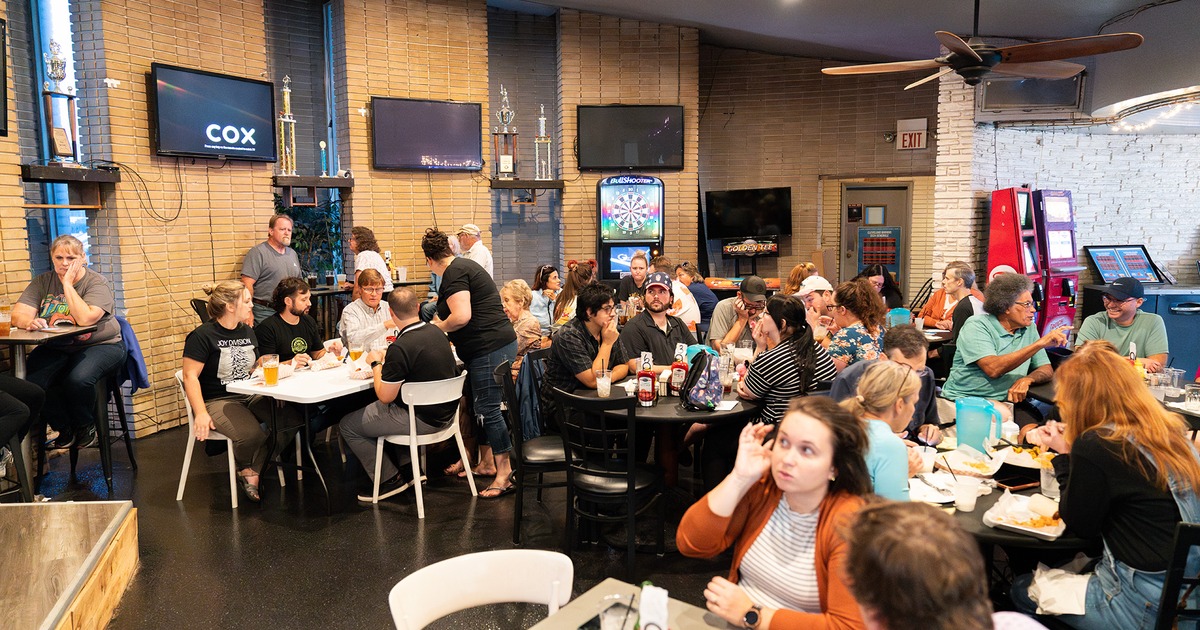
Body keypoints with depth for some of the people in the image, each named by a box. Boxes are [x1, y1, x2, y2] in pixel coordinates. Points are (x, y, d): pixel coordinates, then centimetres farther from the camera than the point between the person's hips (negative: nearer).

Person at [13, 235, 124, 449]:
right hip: (55, 349, 4)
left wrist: (67, 284, -17)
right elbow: (18, 315, -3)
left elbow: (84, 319, -23)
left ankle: (85, 426, 0)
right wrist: (29, 322, -27)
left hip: (99, 346, -4)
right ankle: (63, 429, 2)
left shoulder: (97, 283, -6)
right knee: (33, 381, -24)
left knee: (77, 380, -33)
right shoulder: (43, 282, 7)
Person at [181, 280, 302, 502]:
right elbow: (190, 376, -12)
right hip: (217, 401, -7)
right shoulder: (203, 336, -7)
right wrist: (201, 413, -22)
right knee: (251, 435, -35)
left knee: (292, 415, -20)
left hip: (249, 396, 7)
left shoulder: (247, 332, 16)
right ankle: (245, 469, 2)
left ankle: (251, 471, -4)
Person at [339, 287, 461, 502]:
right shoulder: (436, 332, -1)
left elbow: (385, 397, -16)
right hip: (445, 412, 9)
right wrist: (386, 360, 18)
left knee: (348, 425, 7)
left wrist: (376, 364, -2)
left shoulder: (400, 348, -26)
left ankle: (390, 480, 11)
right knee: (370, 410, 30)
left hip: (423, 420, -9)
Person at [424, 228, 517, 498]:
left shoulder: (454, 273, -12)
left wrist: (439, 326, -4)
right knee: (481, 406, 18)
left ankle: (504, 474, 1)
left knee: (488, 409, -5)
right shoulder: (465, 265, 19)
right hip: (500, 342, 11)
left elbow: (462, 316, -23)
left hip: (489, 349, -11)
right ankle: (486, 461, 30)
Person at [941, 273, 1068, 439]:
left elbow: (1047, 370, 10)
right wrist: (1040, 343, -22)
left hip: (1007, 401, 4)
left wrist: (1027, 379, -15)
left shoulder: (1029, 329, 11)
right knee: (1003, 415, -33)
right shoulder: (976, 326, -9)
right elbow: (993, 369, -23)